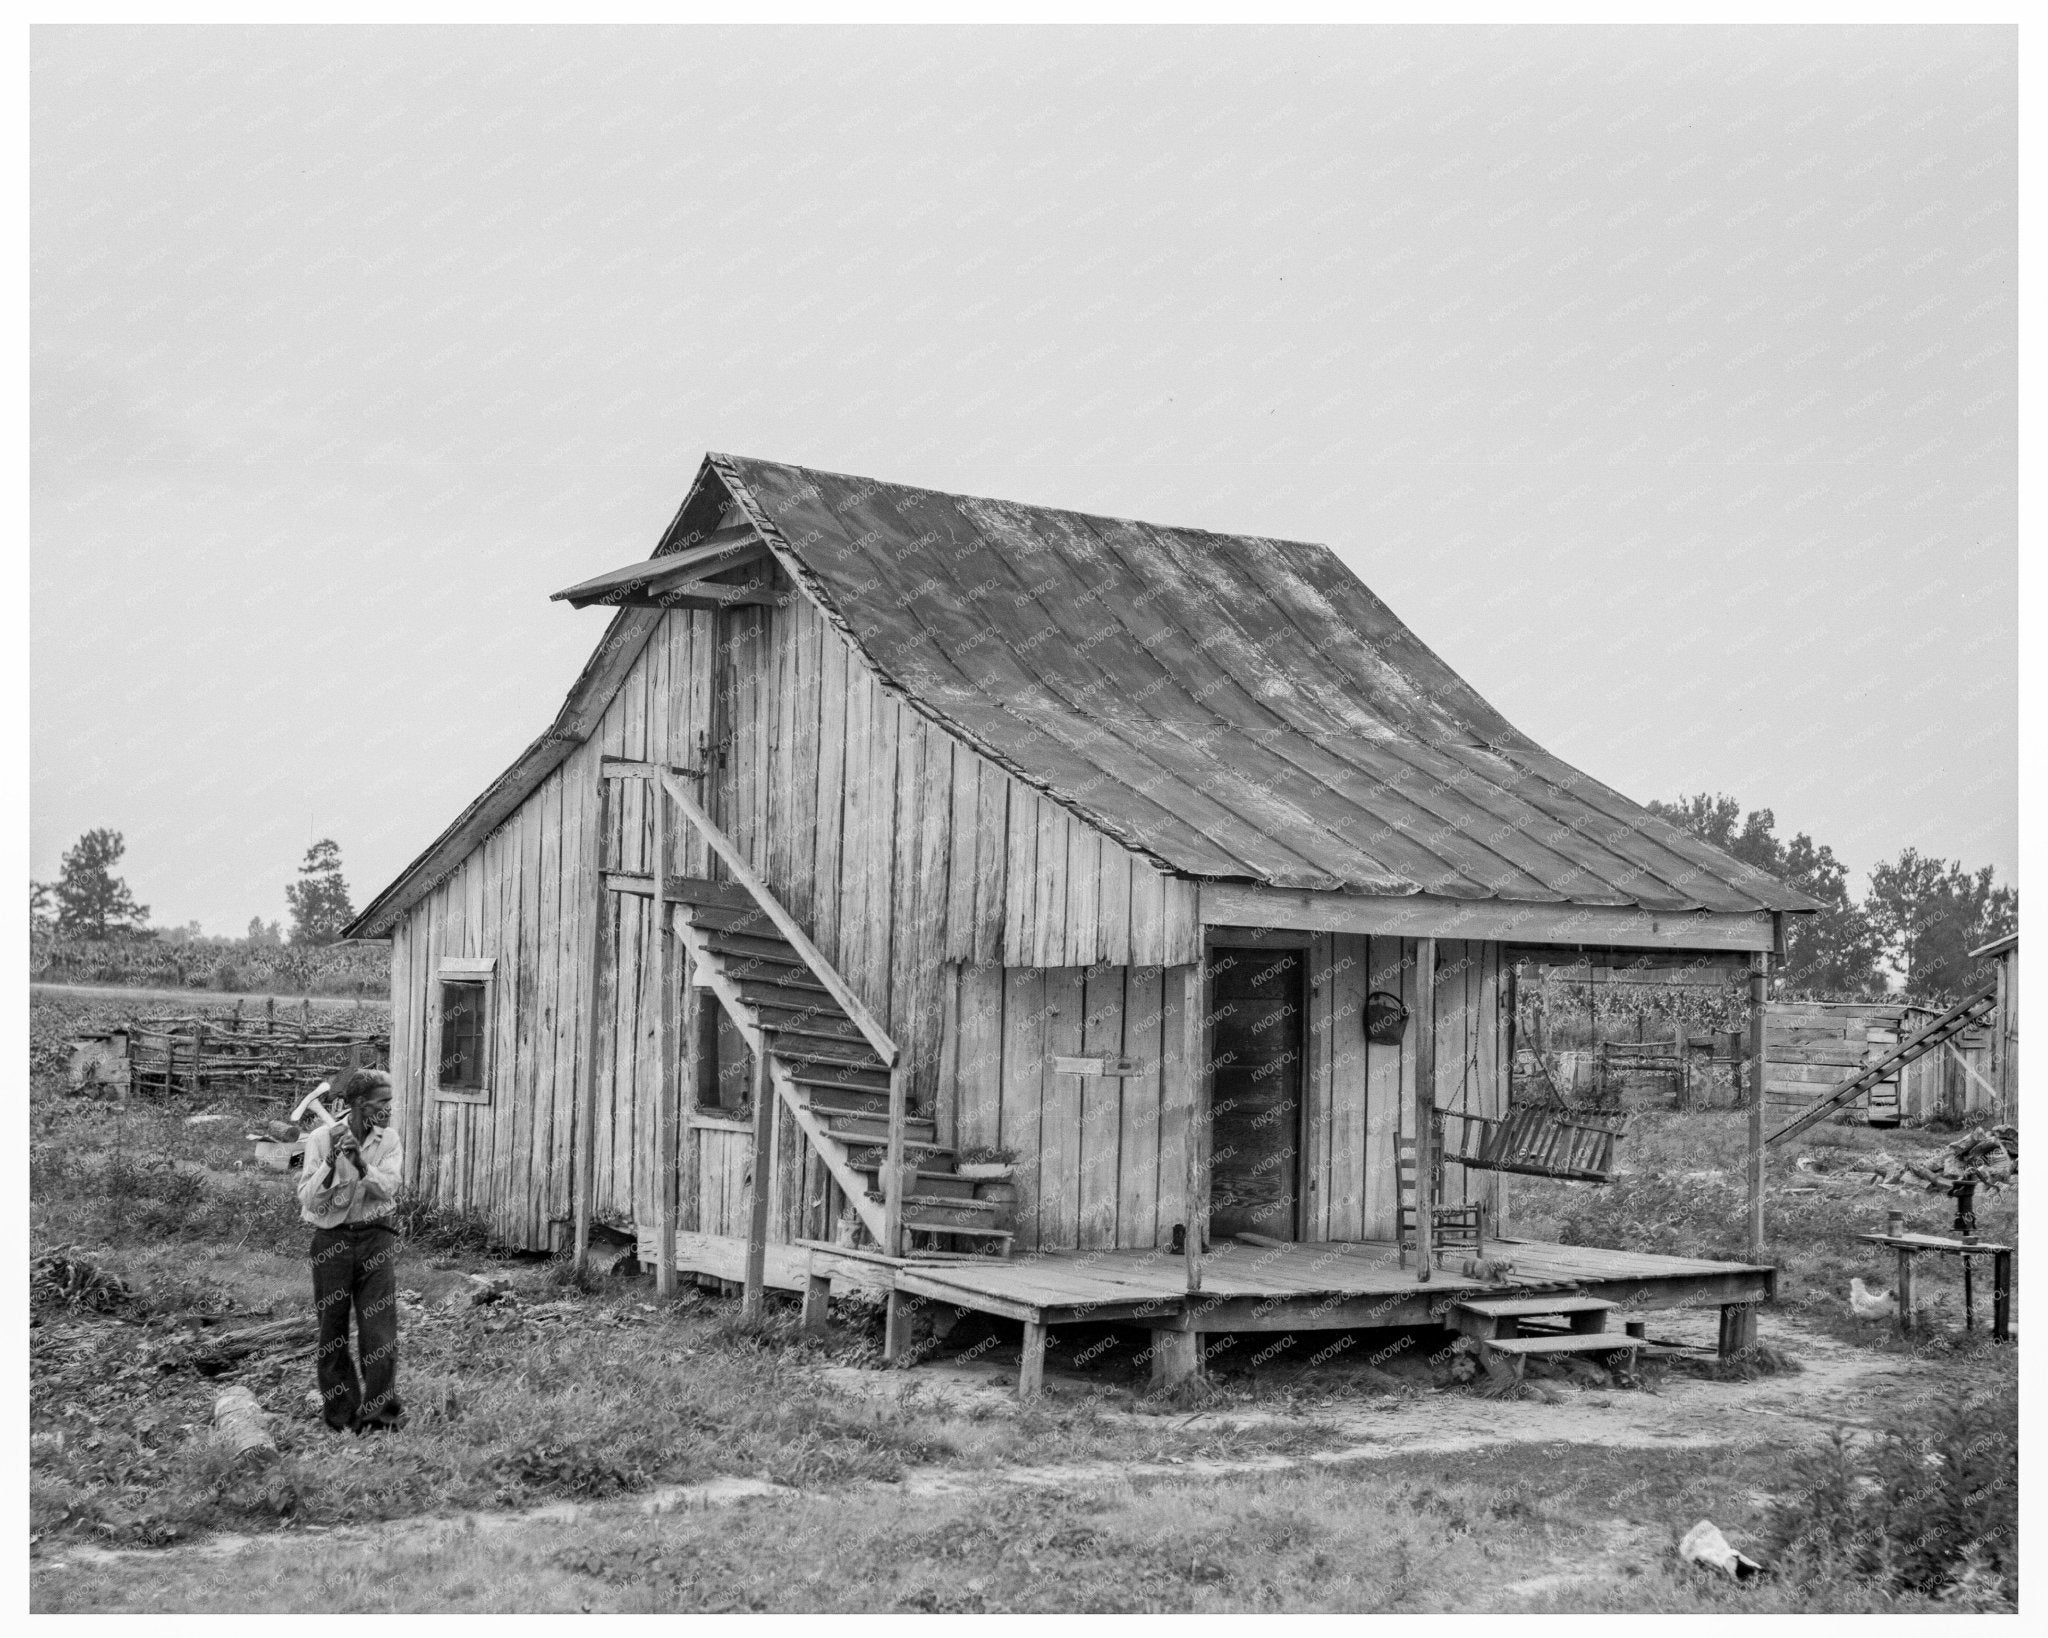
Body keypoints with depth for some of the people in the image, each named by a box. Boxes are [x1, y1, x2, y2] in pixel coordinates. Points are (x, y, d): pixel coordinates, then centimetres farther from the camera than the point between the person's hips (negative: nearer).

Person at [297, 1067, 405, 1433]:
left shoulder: (388, 1140, 3)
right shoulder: (322, 1139, -5)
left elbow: (388, 1188, -11)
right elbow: (308, 1199, -10)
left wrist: (361, 1163, -26)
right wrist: (330, 1162, -24)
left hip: (376, 1239, 1)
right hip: (332, 1240, -1)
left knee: (380, 1330, -4)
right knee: (333, 1332, 4)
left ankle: (381, 1410, 2)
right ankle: (341, 1414, 14)